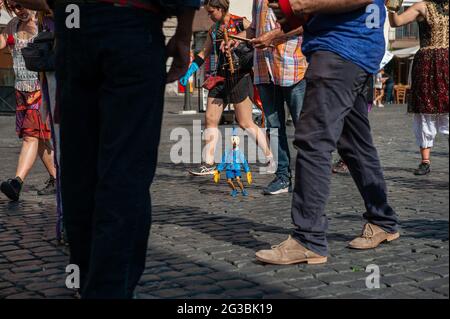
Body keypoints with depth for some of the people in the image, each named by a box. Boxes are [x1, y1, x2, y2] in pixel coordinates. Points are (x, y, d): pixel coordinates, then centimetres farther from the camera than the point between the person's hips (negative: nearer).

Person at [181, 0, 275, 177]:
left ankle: (271, 159, 8)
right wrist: (189, 71, 12)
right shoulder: (213, 29, 15)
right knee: (210, 119, 1)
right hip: (221, 77, 7)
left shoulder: (241, 23, -5)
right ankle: (209, 164, 8)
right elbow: (204, 53, 22)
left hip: (239, 77, -7)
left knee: (245, 123, -5)